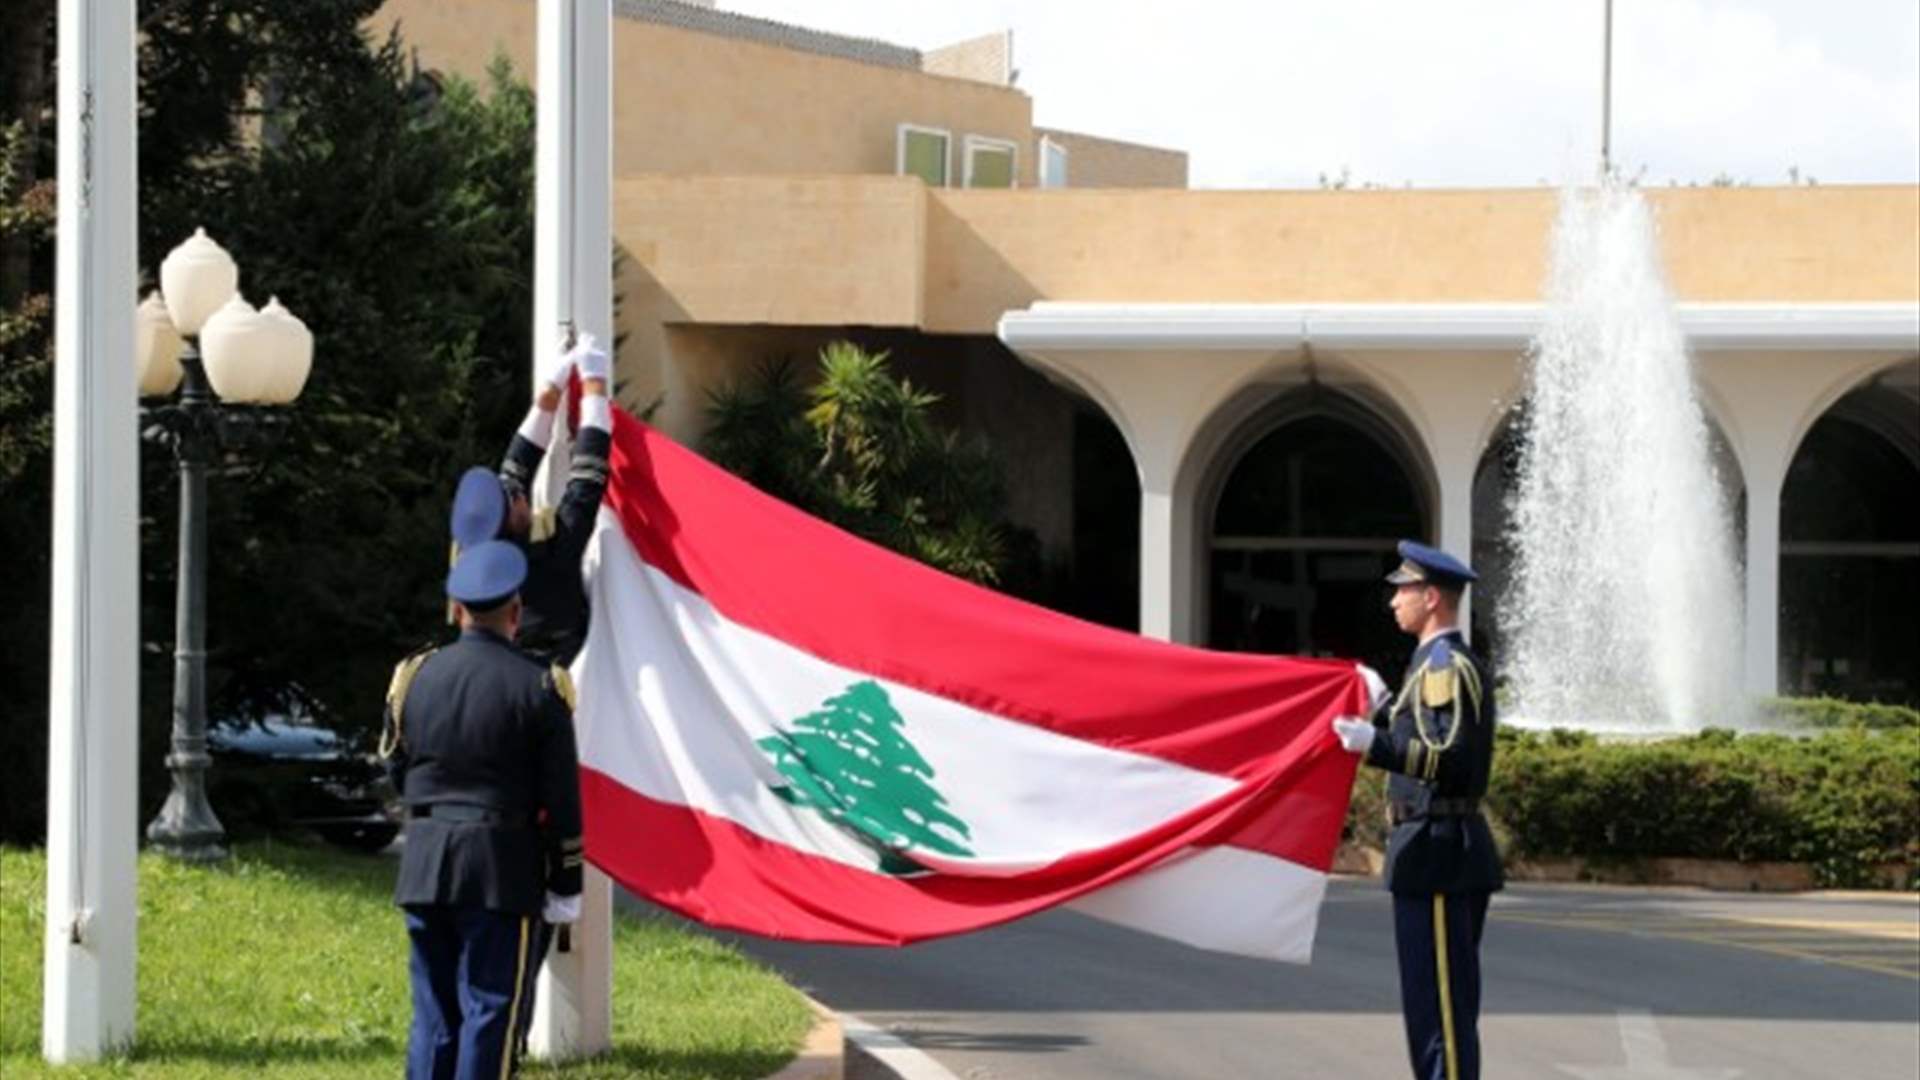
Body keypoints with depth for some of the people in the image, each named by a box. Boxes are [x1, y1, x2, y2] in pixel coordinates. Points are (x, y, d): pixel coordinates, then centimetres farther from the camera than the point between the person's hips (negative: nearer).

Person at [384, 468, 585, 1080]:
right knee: (489, 1009, -1)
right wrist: (565, 887, 2)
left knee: (433, 1011, 10)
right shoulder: (538, 687, -7)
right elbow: (561, 800, -5)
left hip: (424, 863, 4)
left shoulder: (413, 677, 4)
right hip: (502, 867, -4)